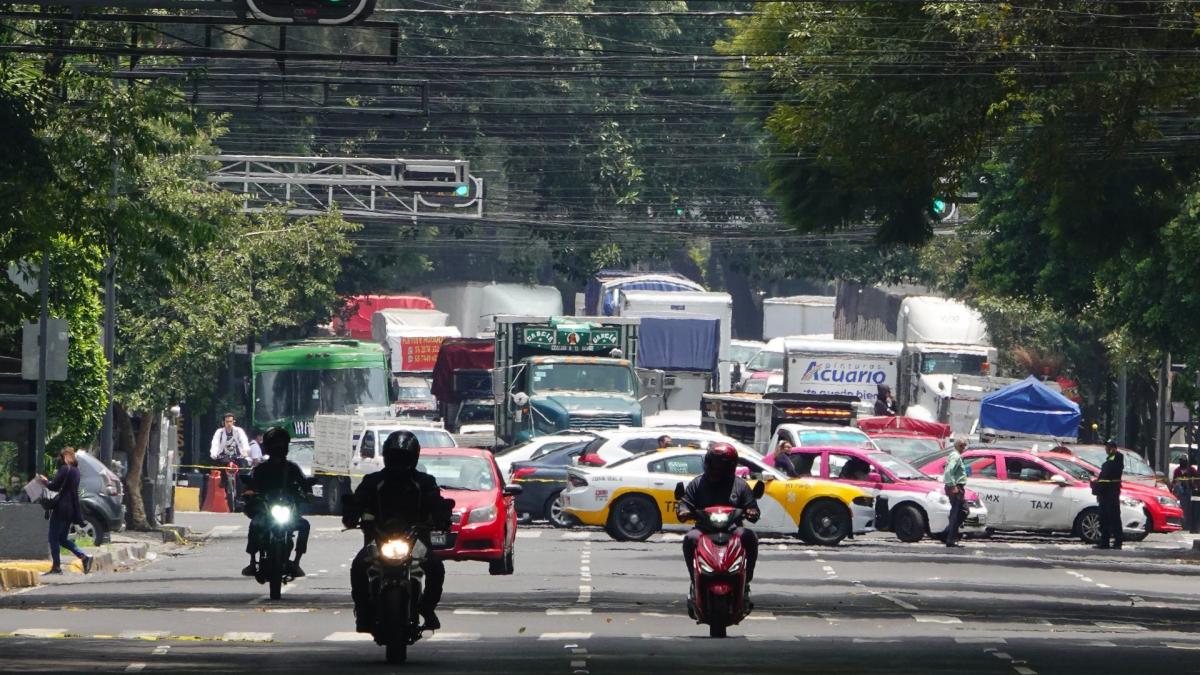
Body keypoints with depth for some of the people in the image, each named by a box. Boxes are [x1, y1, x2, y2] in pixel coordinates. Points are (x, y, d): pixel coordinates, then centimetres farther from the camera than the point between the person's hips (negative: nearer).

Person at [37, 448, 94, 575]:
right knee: (63, 539, 15)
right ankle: (84, 557, 2)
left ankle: (56, 566, -2)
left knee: (54, 538, -1)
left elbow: (54, 486, -15)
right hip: (71, 509, 9)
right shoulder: (75, 470, 14)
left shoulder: (64, 468, -12)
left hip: (61, 508, -9)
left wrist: (45, 481, 4)